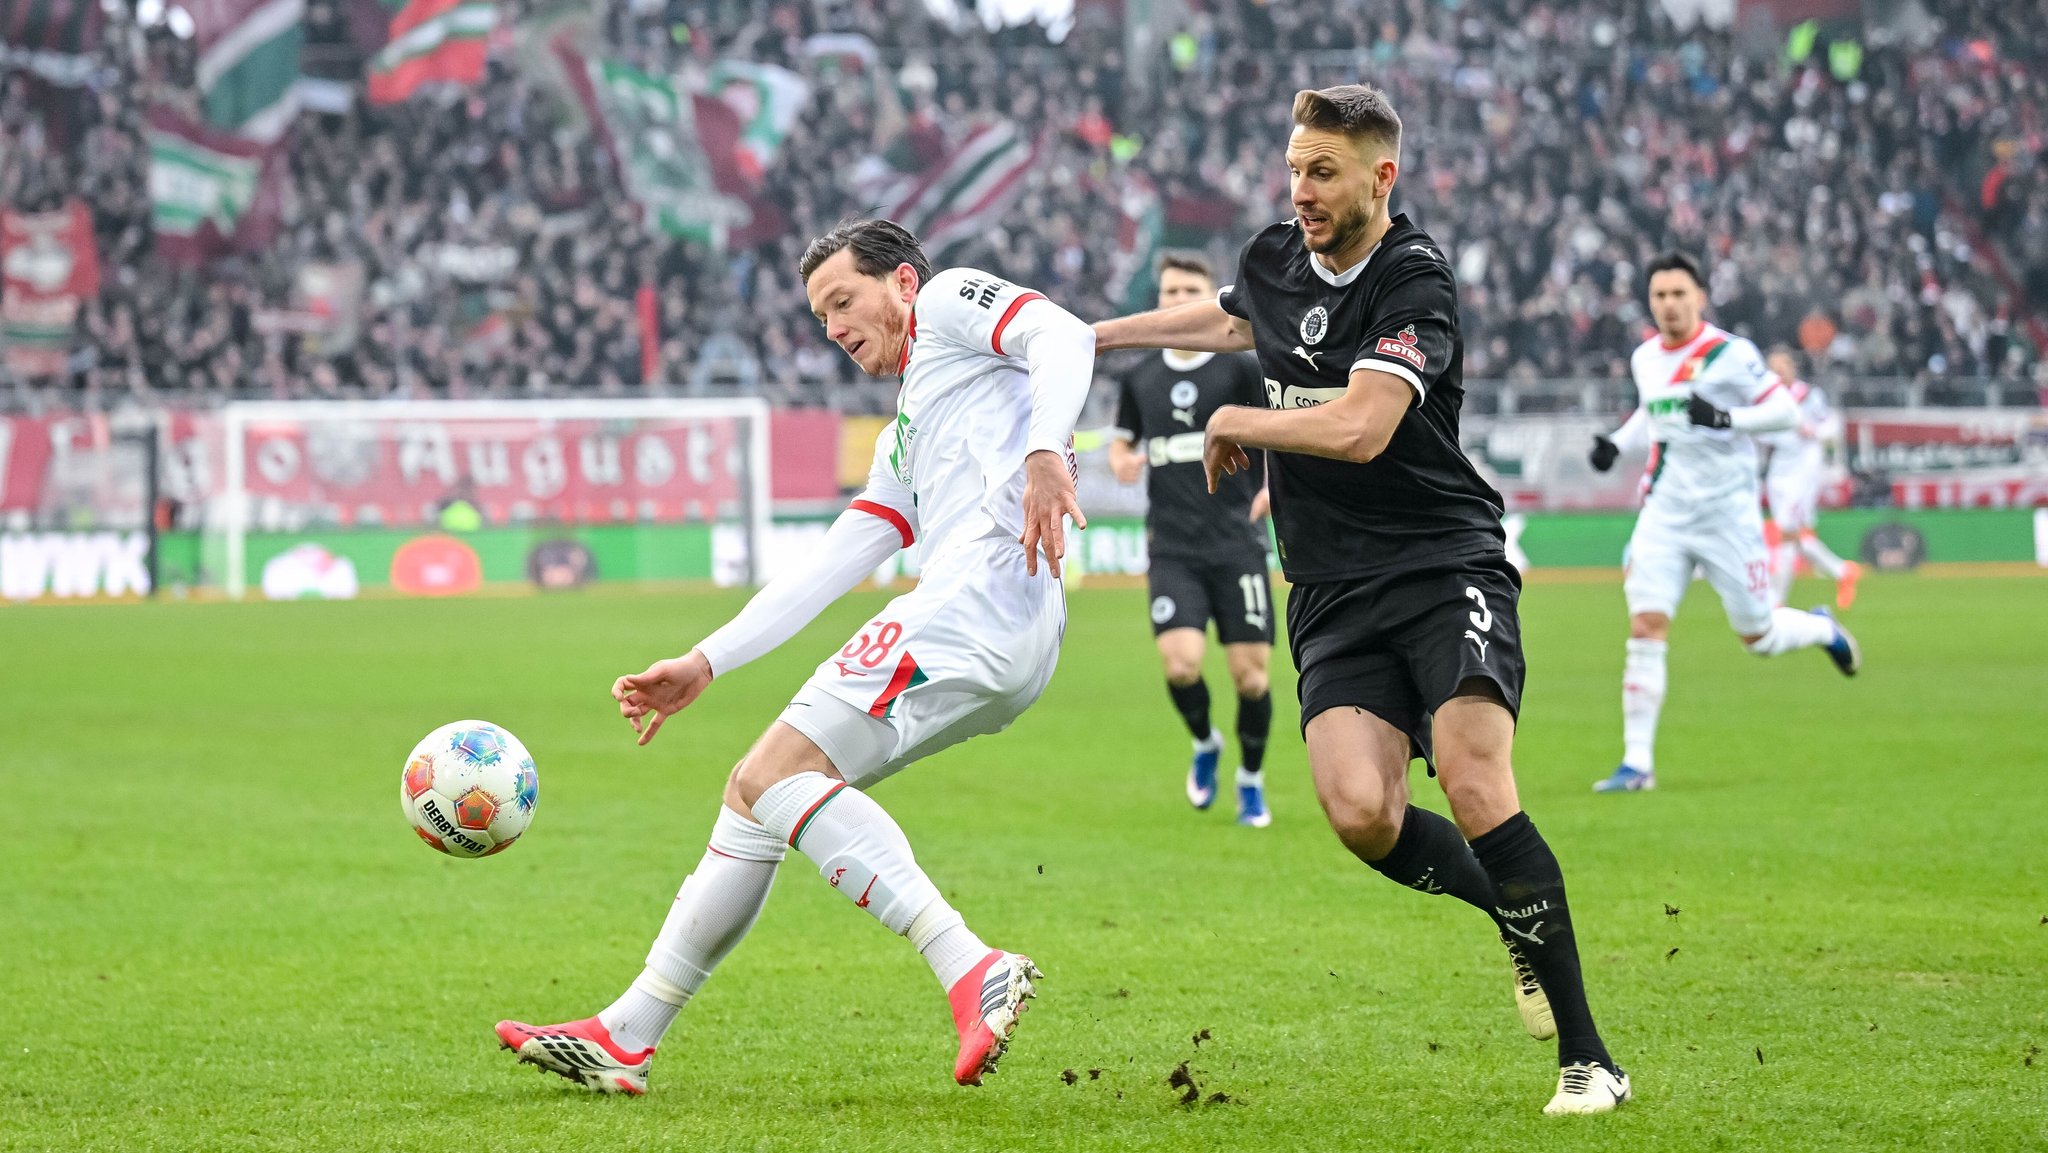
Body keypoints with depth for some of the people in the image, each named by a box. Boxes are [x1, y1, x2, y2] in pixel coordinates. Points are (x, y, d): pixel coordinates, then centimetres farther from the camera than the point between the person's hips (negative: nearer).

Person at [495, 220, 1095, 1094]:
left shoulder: (950, 301, 12)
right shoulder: (904, 445, 36)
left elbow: (1063, 336, -9)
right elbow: (823, 570, 33)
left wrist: (1044, 451, -27)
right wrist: (704, 665, 28)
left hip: (986, 588, -9)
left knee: (771, 776, -17)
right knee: (756, 792, 12)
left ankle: (971, 971, -30)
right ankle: (626, 1036, 15)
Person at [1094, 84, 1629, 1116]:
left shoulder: (1415, 284, -12)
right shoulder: (1276, 259, 10)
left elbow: (1358, 428, -25)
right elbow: (1230, 321, 36)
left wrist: (1236, 424, -8)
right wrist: (1091, 335, 46)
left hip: (1444, 567, -5)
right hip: (1334, 594, 5)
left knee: (1475, 789, -24)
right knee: (1360, 816, -18)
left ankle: (1587, 1056, -15)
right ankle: (1516, 915, 12)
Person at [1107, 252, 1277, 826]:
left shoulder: (1241, 369, -1)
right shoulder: (1140, 379, 9)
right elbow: (1122, 440, 23)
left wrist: (1277, 482, -18)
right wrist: (1122, 460, -1)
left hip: (1237, 543, -2)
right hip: (1173, 547, 2)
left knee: (1251, 675, -3)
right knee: (1181, 664, -17)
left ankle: (1251, 780, 21)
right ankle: (1204, 744, 15)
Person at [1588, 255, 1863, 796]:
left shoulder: (1730, 353, -11)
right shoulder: (1645, 358, 8)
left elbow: (1786, 410, -13)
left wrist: (1726, 418, -28)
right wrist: (1618, 442, 12)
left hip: (1727, 512, -4)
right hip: (1665, 512, 4)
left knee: (1759, 637, 4)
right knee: (1645, 626, -11)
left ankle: (1822, 629, 40)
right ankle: (1637, 764, -9)